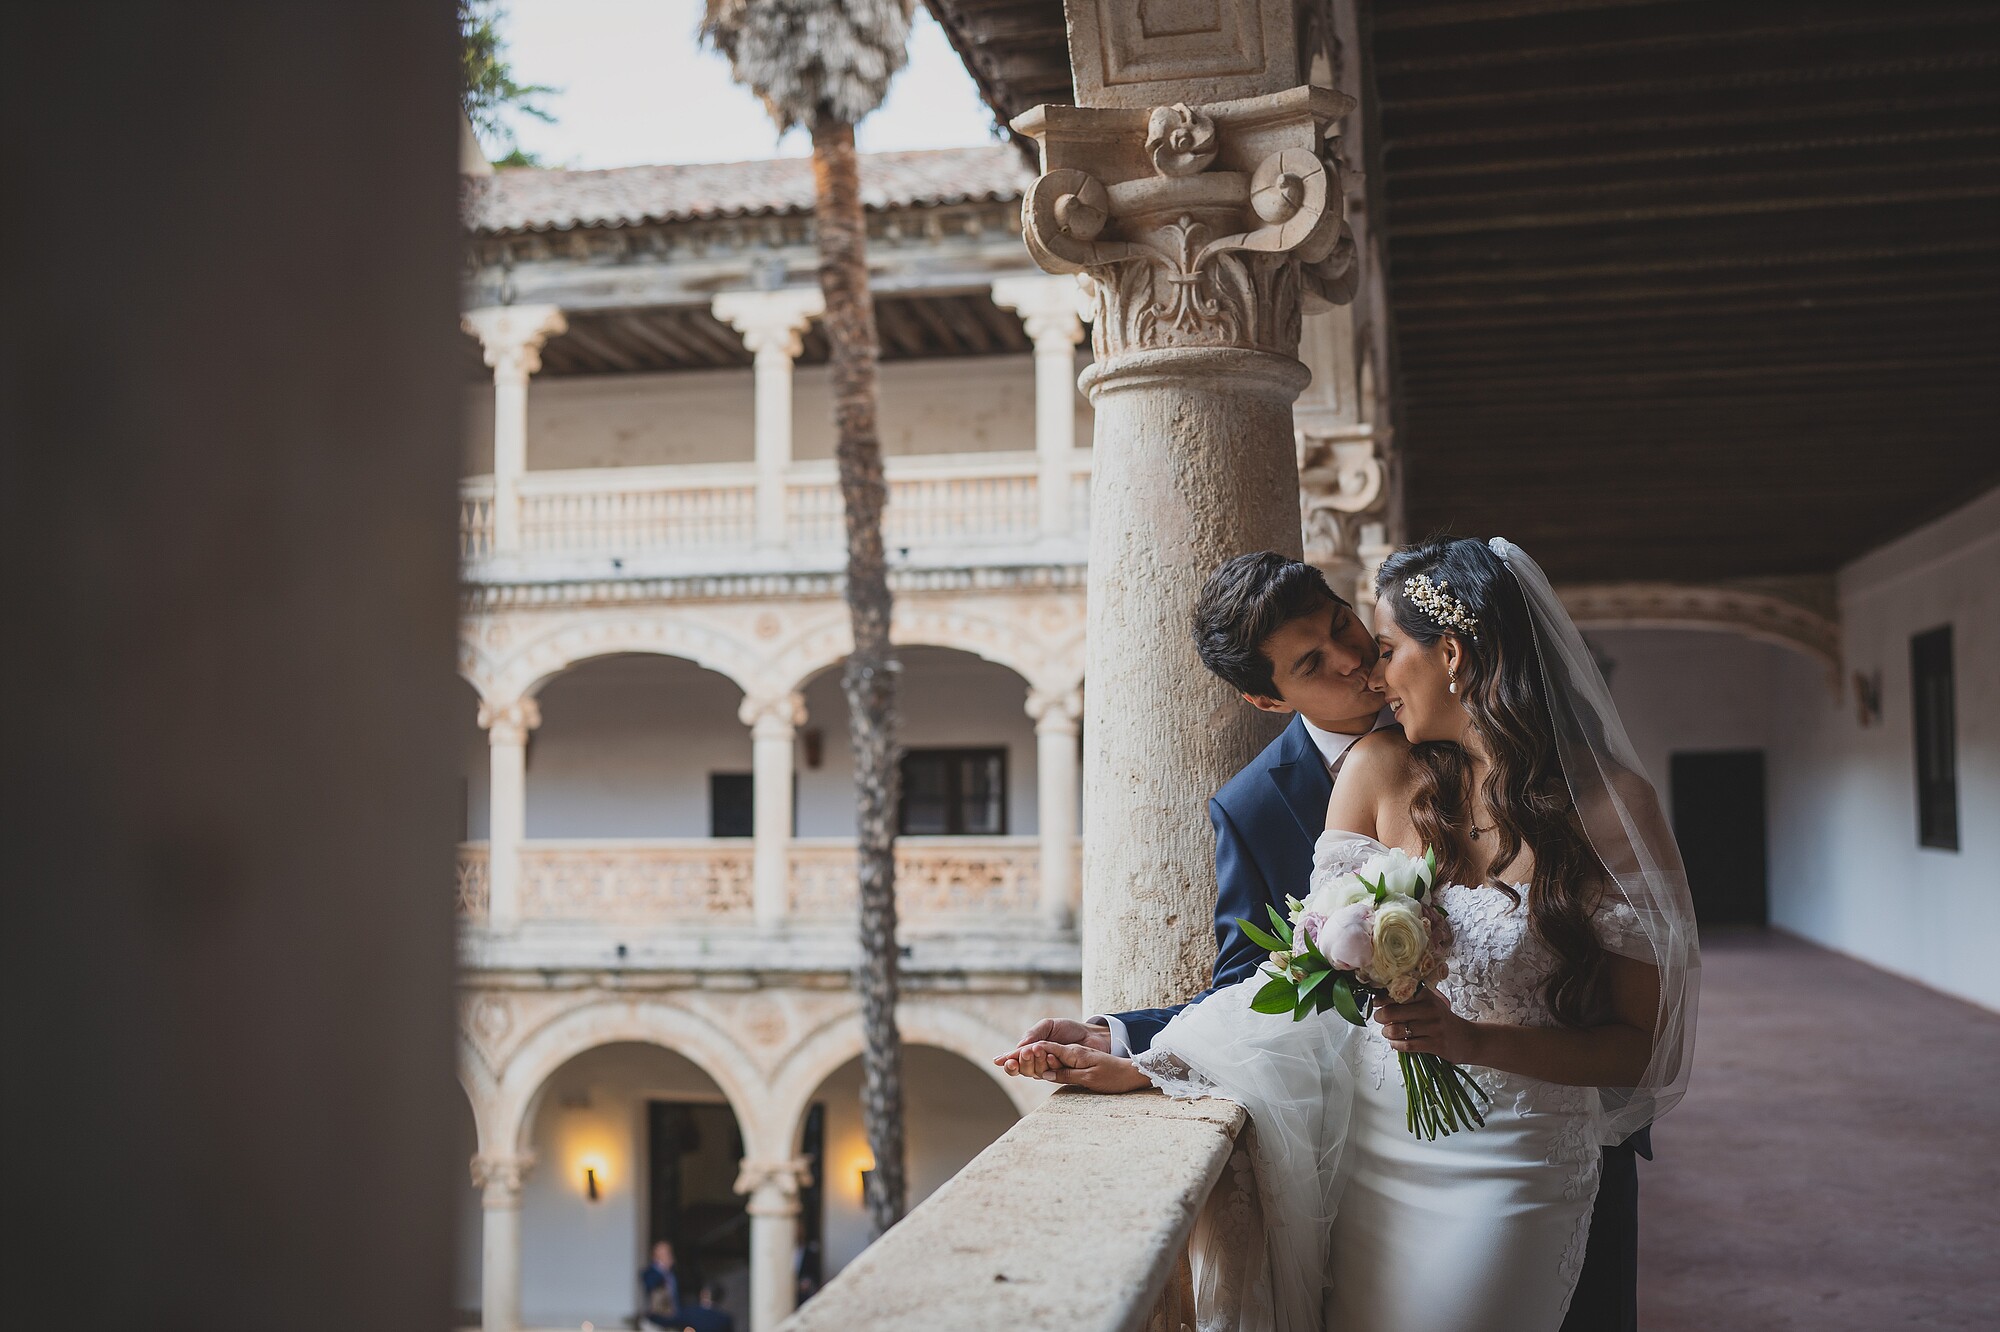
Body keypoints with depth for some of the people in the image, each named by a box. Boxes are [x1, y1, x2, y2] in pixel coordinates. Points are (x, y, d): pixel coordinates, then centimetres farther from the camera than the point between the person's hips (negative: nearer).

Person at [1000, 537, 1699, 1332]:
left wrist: (1474, 1041, -22)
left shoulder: (1609, 807, -9)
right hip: (1374, 1146, 3)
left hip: (1511, 1170, -2)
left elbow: (1640, 1044, -7)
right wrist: (1137, 1066, -6)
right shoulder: (1381, 771, -1)